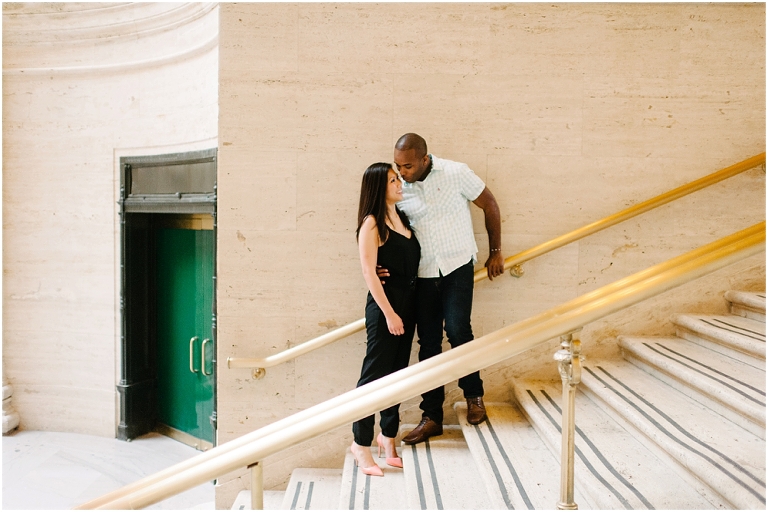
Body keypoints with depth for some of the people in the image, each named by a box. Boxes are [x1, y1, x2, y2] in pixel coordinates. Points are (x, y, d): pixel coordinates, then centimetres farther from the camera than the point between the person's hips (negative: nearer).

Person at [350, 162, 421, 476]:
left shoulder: (401, 218, 12)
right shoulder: (372, 223, -11)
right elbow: (368, 271, -16)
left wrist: (406, 309, 9)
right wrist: (389, 313, -18)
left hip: (408, 302, 8)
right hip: (385, 303, -8)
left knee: (397, 373, 15)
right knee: (375, 373, -2)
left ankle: (388, 435, 28)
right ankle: (361, 443, 9)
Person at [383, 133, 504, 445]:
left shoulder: (455, 173, -9)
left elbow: (489, 205, 2)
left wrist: (495, 252, 5)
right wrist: (380, 265, -15)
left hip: (457, 266, -3)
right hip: (423, 274, 3)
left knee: (457, 330, -14)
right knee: (428, 343, 5)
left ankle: (474, 395, 14)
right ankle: (432, 416, 15)